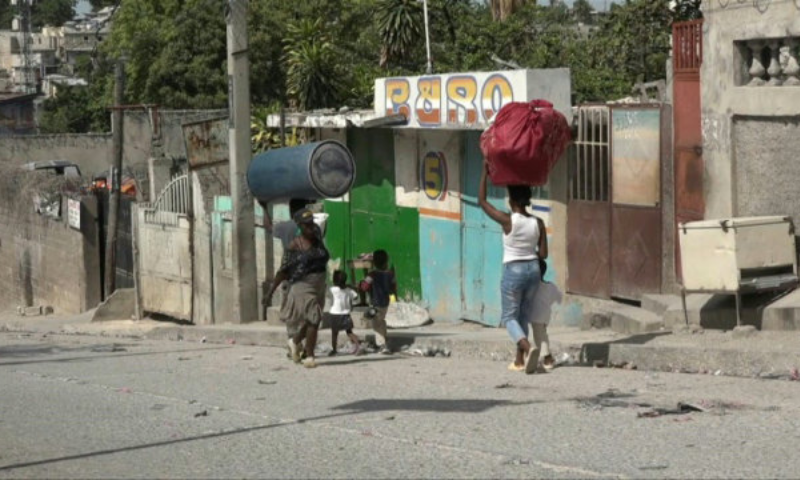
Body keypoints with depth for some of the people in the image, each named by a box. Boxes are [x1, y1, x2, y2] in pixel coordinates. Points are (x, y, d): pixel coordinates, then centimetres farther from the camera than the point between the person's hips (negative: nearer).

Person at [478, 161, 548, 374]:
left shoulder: (507, 220, -14)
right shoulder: (538, 223, -3)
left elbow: (482, 201, -4)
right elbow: (543, 254, 0)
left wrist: (485, 173, 1)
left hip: (513, 271, -4)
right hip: (533, 269, 4)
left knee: (509, 317, 3)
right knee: (523, 316, 17)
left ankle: (528, 347, -24)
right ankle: (520, 360, 18)